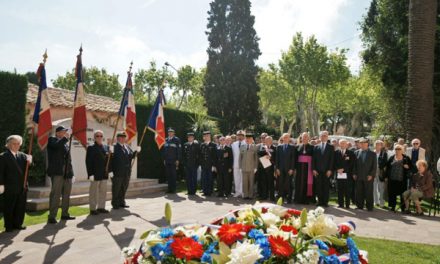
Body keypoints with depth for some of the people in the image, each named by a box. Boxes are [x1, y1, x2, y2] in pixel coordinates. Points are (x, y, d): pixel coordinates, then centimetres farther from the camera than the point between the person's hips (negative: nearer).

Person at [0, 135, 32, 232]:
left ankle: (18, 224, 20)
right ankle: (9, 226, 14)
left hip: (22, 187, 5)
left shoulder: (22, 155, 13)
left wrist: (29, 160, -21)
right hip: (10, 188, -5)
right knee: (9, 207, 4)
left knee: (21, 207, 9)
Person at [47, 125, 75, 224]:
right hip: (57, 172, -8)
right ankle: (51, 217, -4)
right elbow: (57, 145, -26)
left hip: (67, 173, 8)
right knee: (55, 194, -9)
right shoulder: (52, 140, 1)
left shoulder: (65, 143, 21)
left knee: (66, 195, 12)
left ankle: (65, 214, 22)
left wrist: (71, 173, 17)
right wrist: (65, 138, -14)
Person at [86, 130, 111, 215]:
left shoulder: (106, 147, 12)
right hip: (95, 174, -5)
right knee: (94, 192, 2)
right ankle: (93, 209, 8)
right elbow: (88, 162, -8)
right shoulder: (91, 148, -3)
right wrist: (90, 174, -14)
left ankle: (101, 207, 19)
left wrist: (109, 170, 5)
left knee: (103, 191, 10)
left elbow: (109, 159, 14)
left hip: (104, 174, 5)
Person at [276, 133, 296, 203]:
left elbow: (293, 159, -1)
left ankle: (288, 199, 5)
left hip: (289, 169, -2)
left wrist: (292, 169, -8)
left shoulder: (292, 147, 4)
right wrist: (277, 168, 1)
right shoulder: (279, 147, 12)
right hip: (280, 169, 2)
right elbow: (277, 158, 9)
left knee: (288, 184, -1)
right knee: (280, 184, 1)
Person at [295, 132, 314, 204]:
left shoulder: (311, 147, 3)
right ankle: (299, 199, 8)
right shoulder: (298, 146, 10)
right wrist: (295, 167, 1)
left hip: (308, 166, -2)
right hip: (300, 166, 2)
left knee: (307, 182, -2)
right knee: (299, 182, 2)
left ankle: (306, 199, 3)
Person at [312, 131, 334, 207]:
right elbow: (313, 159, 9)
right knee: (319, 186, 1)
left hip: (327, 170, -2)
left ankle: (325, 202, 6)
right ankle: (320, 201, 8)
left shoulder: (331, 147, 7)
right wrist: (314, 169, -1)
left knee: (326, 186, 0)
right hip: (318, 170, 2)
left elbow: (332, 159, 1)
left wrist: (330, 170, -7)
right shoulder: (316, 147, 13)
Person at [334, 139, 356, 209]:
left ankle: (347, 204, 4)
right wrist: (338, 169, -6)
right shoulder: (336, 153, 14)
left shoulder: (350, 153, 6)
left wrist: (343, 169, -9)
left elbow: (351, 163, -1)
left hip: (347, 174, -2)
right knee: (340, 190, 3)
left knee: (347, 191, -2)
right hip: (338, 174, 2)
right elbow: (335, 163, 10)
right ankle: (341, 204, 9)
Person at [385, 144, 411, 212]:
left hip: (402, 180, -1)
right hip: (392, 179, 1)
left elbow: (411, 167, 8)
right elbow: (387, 167, 10)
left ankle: (403, 208, 12)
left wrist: (408, 167, -14)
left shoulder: (406, 158, 6)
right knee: (392, 193, 3)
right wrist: (386, 176, 4)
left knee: (402, 194, 1)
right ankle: (392, 206, 13)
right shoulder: (391, 158, 10)